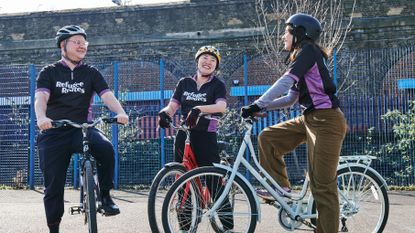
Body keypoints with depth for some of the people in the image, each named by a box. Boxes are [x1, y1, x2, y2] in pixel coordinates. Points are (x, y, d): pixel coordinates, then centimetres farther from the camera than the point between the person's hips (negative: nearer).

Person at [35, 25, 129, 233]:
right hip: (54, 132, 0)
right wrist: (41, 117, -35)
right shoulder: (49, 72, 5)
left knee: (106, 147, -32)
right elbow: (41, 97, -12)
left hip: (82, 129, 0)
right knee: (53, 184, 0)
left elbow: (107, 95, -5)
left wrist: (120, 113, -27)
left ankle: (105, 196, -13)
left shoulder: (91, 73, 9)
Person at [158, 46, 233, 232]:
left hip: (206, 138, -4)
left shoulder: (217, 85, 1)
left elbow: (221, 106, -18)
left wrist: (198, 109, -33)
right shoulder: (184, 83, 12)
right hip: (184, 136, 4)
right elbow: (172, 106, 7)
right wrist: (164, 112, -17)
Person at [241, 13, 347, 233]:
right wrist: (262, 107, 5)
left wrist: (257, 105, -22)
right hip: (309, 118, 9)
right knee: (267, 137, 4)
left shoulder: (308, 50, -10)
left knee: (322, 185, -6)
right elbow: (291, 98, 16)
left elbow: (284, 82, -21)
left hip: (326, 121, -9)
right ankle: (281, 187, 12)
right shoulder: (300, 57, 18)